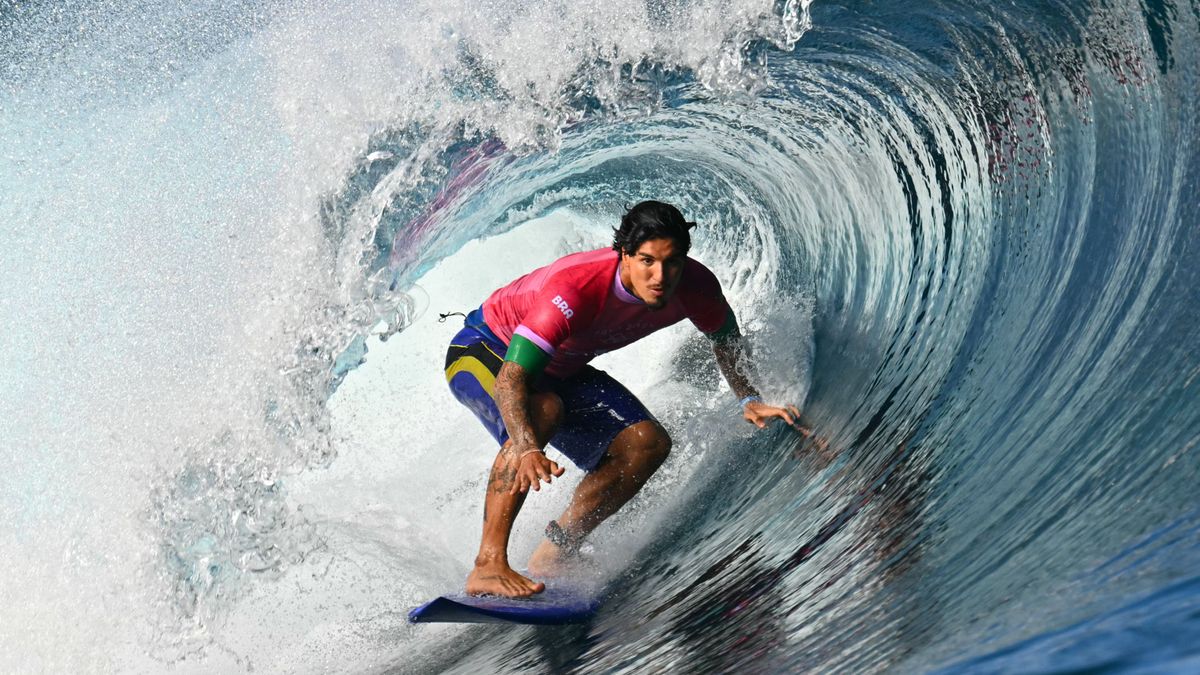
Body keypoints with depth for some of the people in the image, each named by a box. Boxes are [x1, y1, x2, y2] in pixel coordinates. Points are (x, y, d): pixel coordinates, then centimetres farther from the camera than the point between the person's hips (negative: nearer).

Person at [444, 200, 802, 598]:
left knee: (648, 445, -11)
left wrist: (749, 400, -11)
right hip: (483, 350, -6)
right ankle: (488, 565, -35)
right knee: (543, 410, -39)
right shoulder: (575, 287, -40)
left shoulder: (694, 287, -21)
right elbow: (511, 378, -44)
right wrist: (529, 450, -61)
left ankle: (547, 564, -3)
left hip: (560, 370, 6)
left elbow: (725, 337, 2)